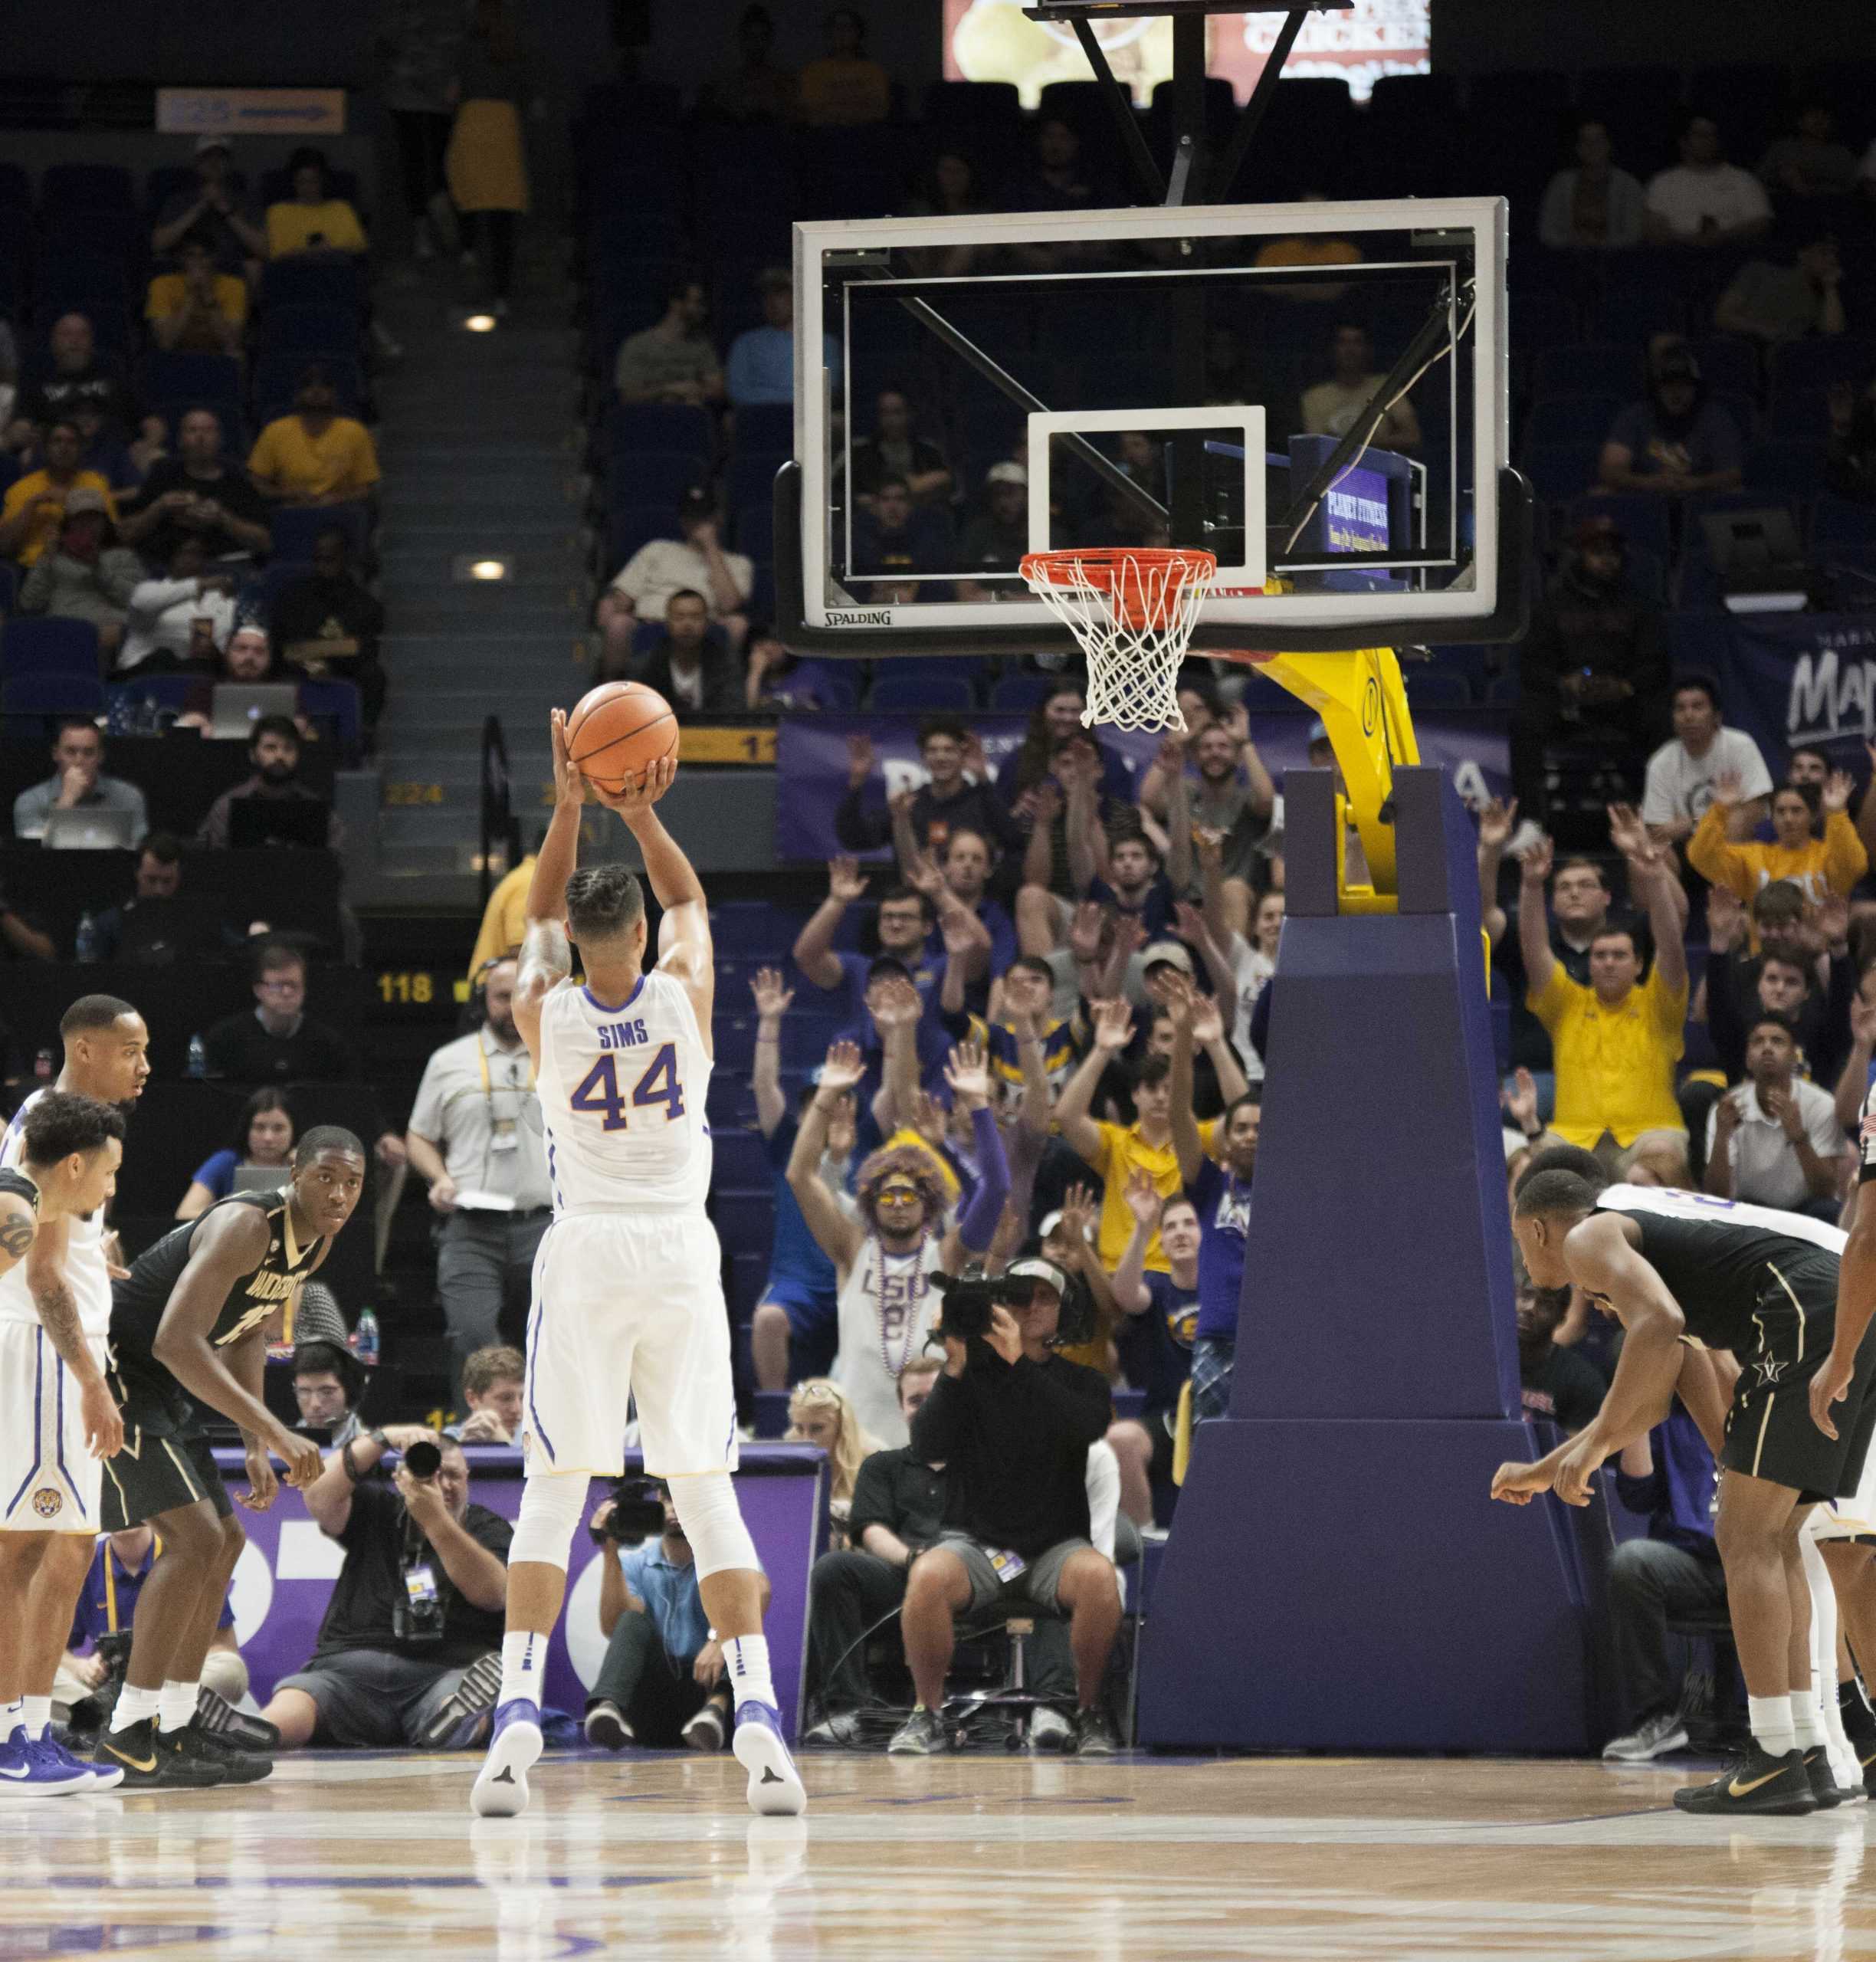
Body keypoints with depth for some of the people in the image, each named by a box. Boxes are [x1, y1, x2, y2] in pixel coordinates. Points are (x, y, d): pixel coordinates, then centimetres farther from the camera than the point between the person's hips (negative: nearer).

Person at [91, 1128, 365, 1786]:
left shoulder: (316, 1242, 5)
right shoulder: (245, 1227, -26)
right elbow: (177, 1340, -35)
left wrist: (257, 1449, 9)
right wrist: (273, 1431, -37)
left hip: (162, 1385, 10)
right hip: (112, 1368, -10)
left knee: (224, 1542, 12)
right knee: (194, 1535, -17)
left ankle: (175, 1730, 18)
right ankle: (128, 1733, -14)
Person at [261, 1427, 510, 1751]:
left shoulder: (487, 1528, 13)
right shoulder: (376, 1512, 19)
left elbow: (490, 1593, -7)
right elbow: (318, 1496, 0)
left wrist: (436, 1519, -17)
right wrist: (383, 1438, -9)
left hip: (445, 1672, 0)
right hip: (351, 1668, 0)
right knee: (295, 1699, -32)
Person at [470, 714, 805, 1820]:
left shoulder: (545, 1013, -4)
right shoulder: (685, 995, -4)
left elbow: (544, 913, 15)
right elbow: (690, 900, 16)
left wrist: (571, 805, 12)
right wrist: (641, 813, 9)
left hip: (583, 1259, 0)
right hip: (682, 1255, 1)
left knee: (554, 1494, 3)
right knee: (706, 1496, 3)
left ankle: (519, 1714, -9)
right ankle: (757, 1713, -8)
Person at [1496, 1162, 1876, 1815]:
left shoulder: (1589, 1238, 5)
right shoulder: (1638, 1225, 34)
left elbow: (1659, 1324, -16)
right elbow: (1650, 1401, 42)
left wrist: (1595, 1444, -11)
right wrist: (1544, 1470, 49)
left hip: (1810, 1313, -9)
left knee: (1747, 1537, -6)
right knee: (1771, 1539, 15)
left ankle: (1775, 1761, -10)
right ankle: (1805, 1751, 12)